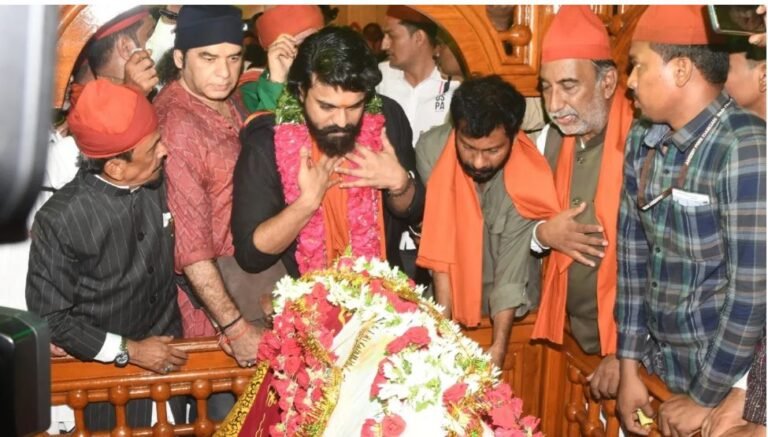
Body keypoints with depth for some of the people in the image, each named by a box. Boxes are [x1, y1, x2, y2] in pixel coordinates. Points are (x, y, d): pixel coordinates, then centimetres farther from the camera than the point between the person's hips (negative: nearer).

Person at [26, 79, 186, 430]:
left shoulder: (162, 181, -13)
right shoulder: (60, 220, -24)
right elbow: (48, 316, -15)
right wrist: (128, 350, -15)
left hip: (171, 351, 4)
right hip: (108, 366, -4)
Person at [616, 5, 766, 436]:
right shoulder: (642, 140, 0)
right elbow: (632, 251, 2)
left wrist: (703, 398, -14)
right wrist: (629, 367, 1)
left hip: (728, 381, -6)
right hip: (658, 362, 6)